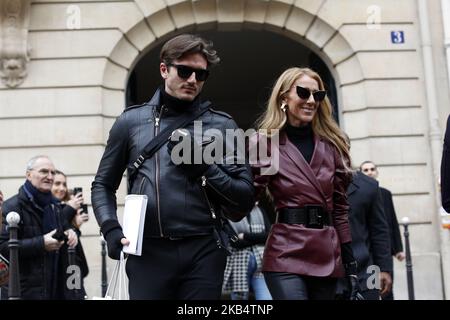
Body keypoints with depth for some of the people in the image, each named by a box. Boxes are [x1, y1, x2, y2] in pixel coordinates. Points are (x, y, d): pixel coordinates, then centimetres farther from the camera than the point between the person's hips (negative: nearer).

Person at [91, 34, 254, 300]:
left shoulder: (222, 125, 7)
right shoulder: (132, 121, 9)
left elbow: (244, 201, 4)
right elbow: (103, 185, 15)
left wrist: (205, 168, -10)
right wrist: (111, 230, -2)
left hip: (203, 253, 0)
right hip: (147, 252, 0)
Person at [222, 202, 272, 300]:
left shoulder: (259, 210, 15)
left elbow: (269, 235, 2)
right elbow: (235, 242, -9)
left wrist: (245, 236, -7)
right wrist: (258, 238, -7)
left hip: (261, 262, 2)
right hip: (238, 264, -2)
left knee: (267, 297, -11)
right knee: (240, 297, 4)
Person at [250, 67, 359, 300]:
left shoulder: (331, 144, 11)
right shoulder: (265, 142, -2)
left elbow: (340, 206, 12)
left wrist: (350, 261, 8)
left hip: (328, 257, 5)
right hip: (286, 255, -5)